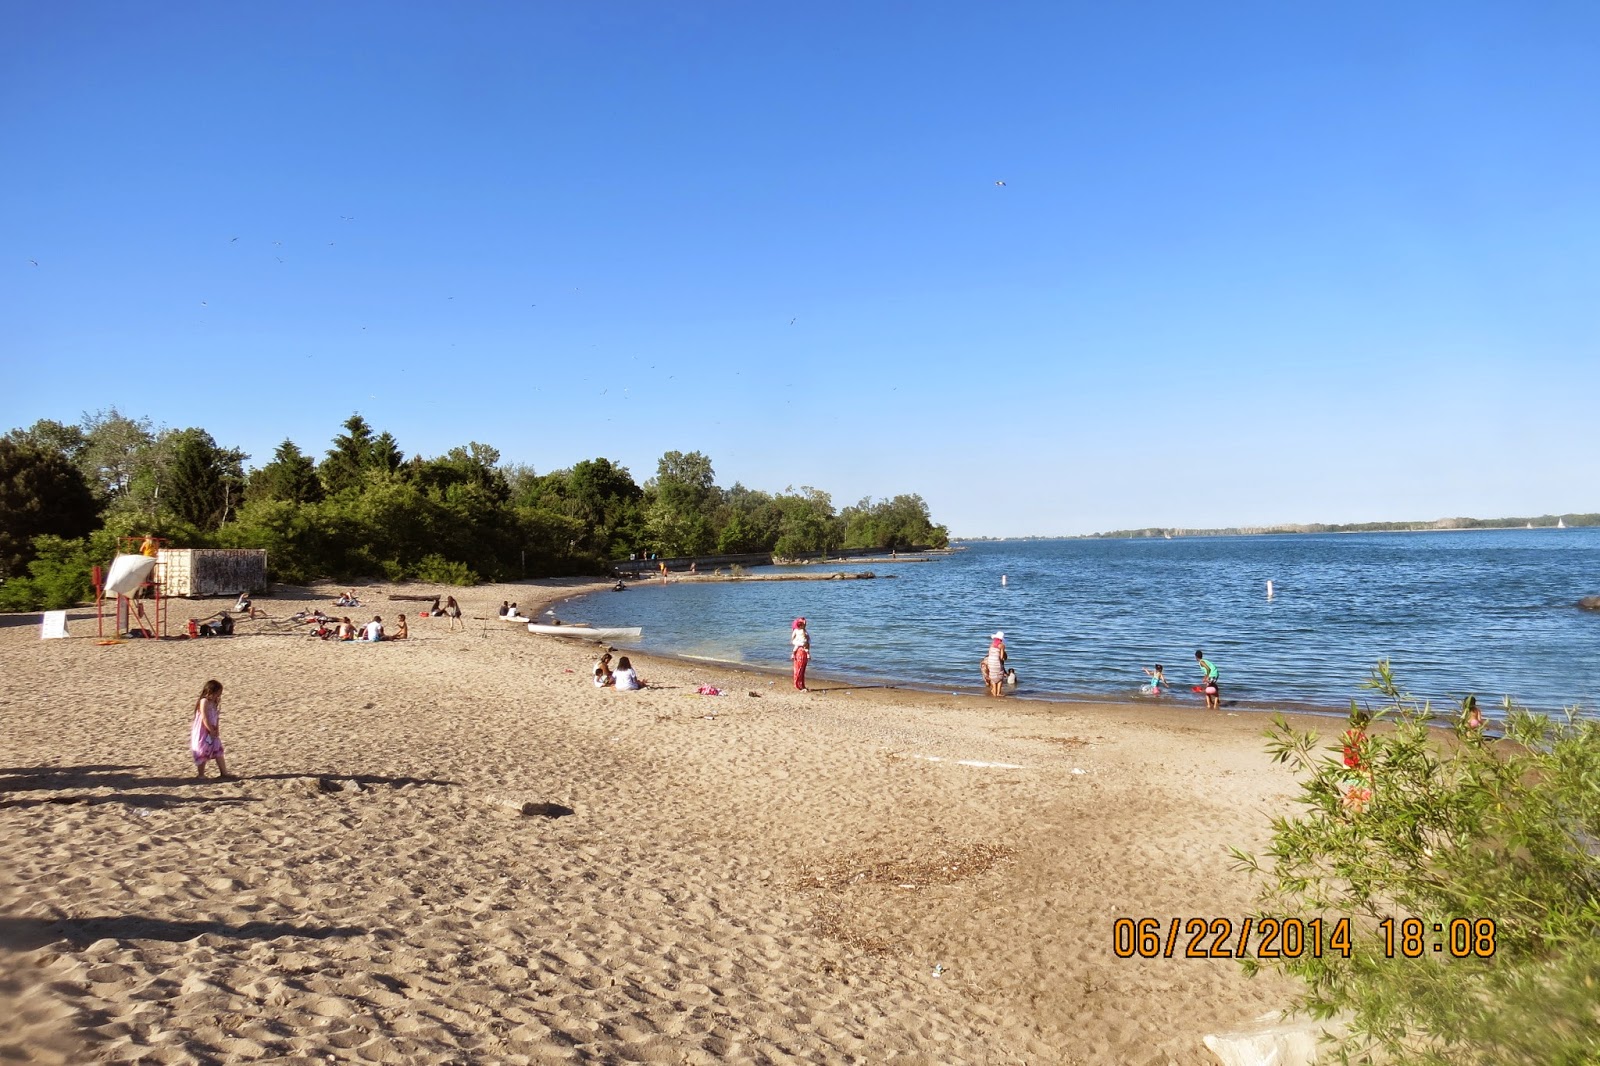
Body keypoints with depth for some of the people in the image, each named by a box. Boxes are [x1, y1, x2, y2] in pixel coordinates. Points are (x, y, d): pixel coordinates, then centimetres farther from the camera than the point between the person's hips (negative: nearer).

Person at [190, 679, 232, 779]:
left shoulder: (214, 703, 8)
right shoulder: (204, 702, -18)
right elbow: (205, 719, -22)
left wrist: (217, 730, -3)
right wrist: (212, 731, -17)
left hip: (212, 733, 8)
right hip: (202, 733, -8)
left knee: (218, 752, 7)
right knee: (202, 754, 2)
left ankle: (224, 772, 10)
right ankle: (200, 775, 13)